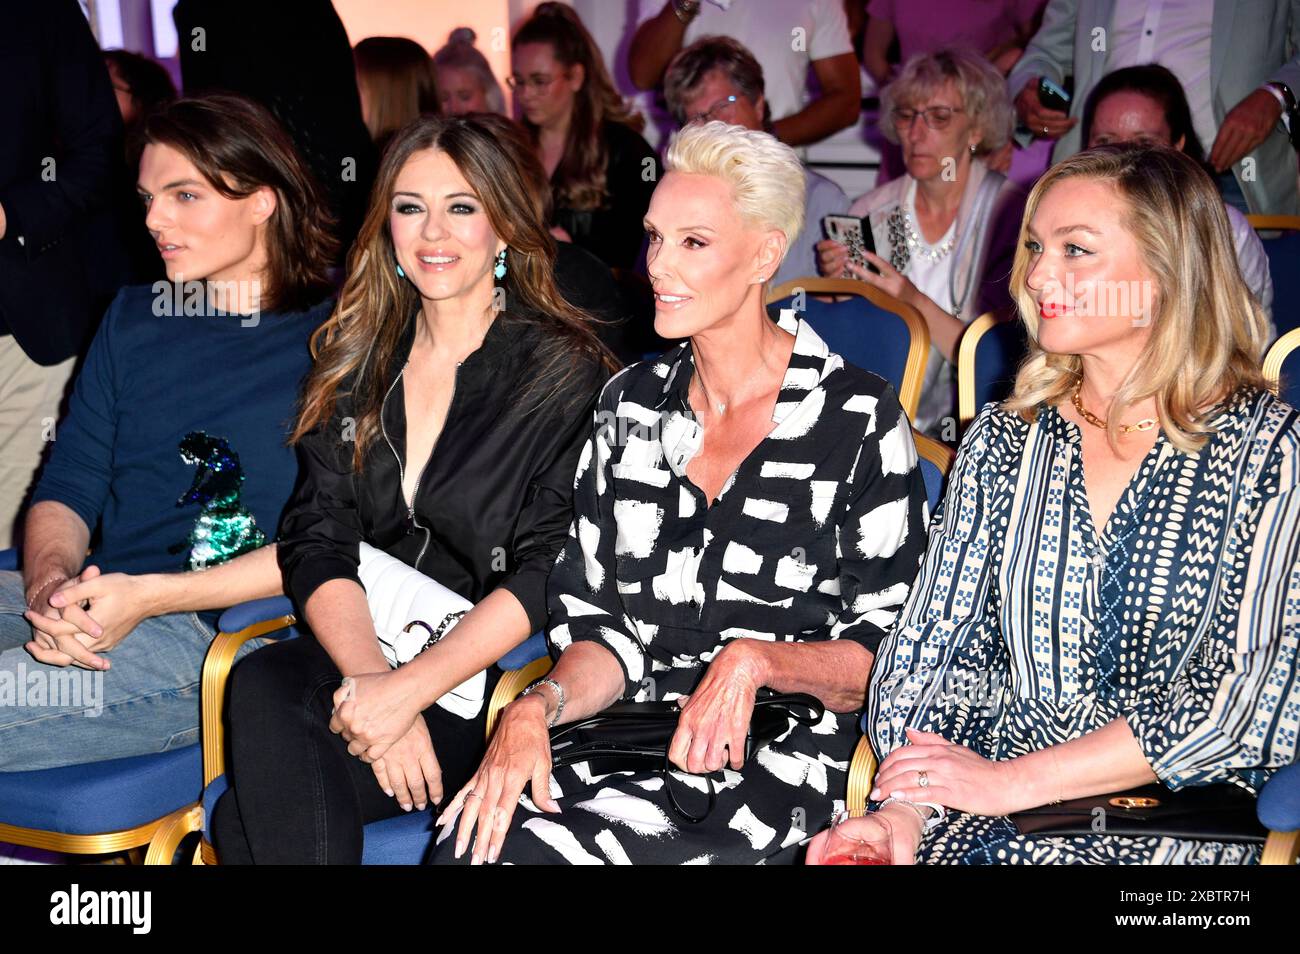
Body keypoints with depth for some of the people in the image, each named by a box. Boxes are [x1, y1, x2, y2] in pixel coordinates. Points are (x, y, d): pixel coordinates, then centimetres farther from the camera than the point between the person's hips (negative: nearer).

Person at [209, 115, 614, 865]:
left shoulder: (565, 371, -1)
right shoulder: (354, 361, 13)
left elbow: (548, 571, -10)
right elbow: (318, 542, 3)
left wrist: (411, 688, -21)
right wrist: (368, 676, -16)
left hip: (493, 674, -4)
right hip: (359, 654, 5)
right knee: (263, 684, -31)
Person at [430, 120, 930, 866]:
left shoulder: (859, 419, -3)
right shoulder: (631, 403, 12)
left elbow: (888, 654, -2)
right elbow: (602, 626, 11)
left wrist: (756, 661, -19)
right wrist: (541, 707, -9)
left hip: (772, 760, -4)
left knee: (535, 849, -28)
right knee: (470, 838, -27)